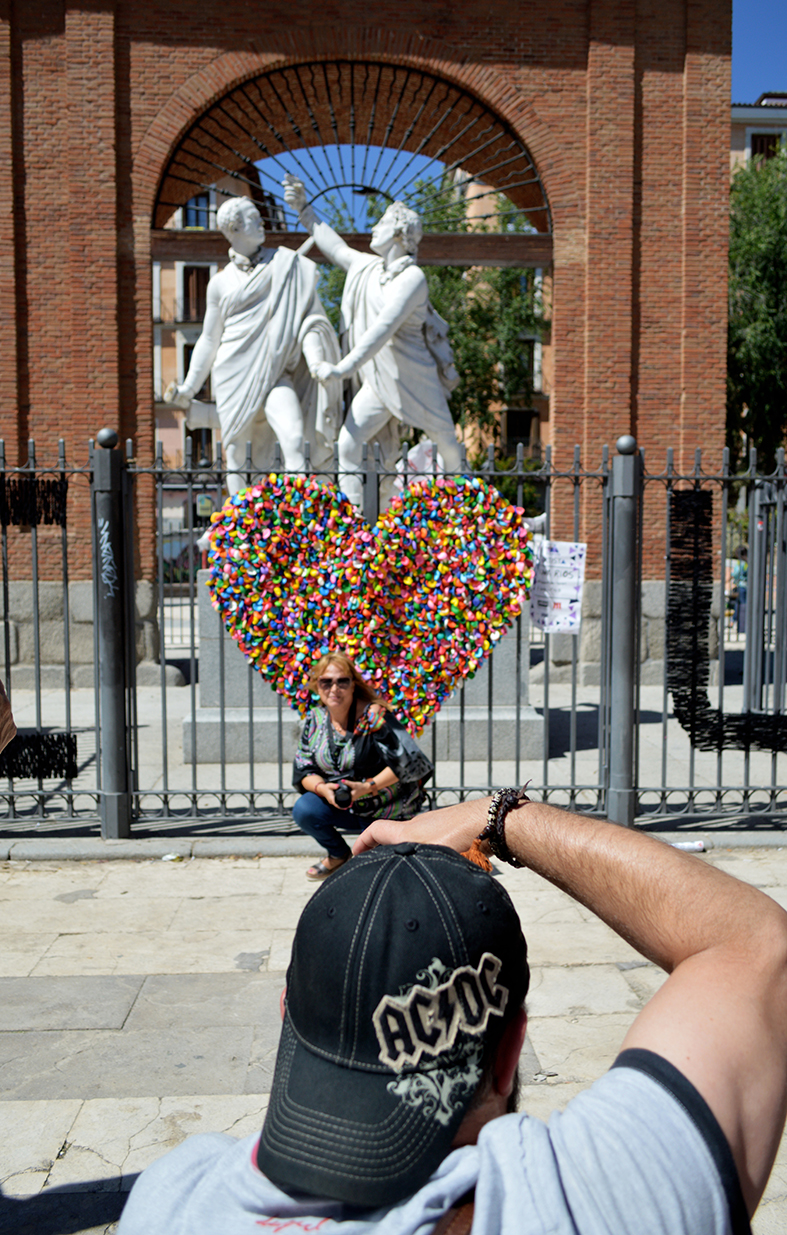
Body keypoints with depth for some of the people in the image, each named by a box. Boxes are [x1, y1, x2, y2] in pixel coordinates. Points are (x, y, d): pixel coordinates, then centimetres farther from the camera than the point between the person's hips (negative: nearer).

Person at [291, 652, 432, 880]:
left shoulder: (374, 716, -21)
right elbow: (303, 770, -2)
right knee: (303, 811, -21)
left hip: (386, 810, -4)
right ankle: (339, 854, 8)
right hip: (341, 805, 4)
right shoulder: (316, 719, -3)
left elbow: (407, 761, -24)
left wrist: (368, 787, -30)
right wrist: (322, 788, -23)